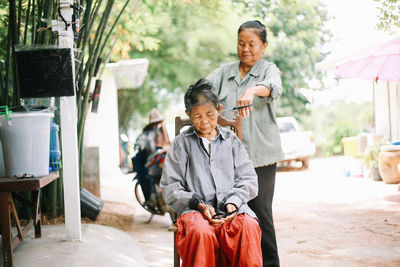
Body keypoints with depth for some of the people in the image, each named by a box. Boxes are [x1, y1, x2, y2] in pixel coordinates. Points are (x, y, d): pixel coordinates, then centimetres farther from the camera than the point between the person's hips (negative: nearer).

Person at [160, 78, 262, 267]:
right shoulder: (181, 144, 14)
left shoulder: (231, 140, 20)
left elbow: (248, 179, 15)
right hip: (195, 210, -1)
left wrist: (233, 202, -5)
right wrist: (199, 204, -7)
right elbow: (169, 188, 8)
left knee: (249, 227, -34)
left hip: (233, 209, 2)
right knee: (200, 232, -38)